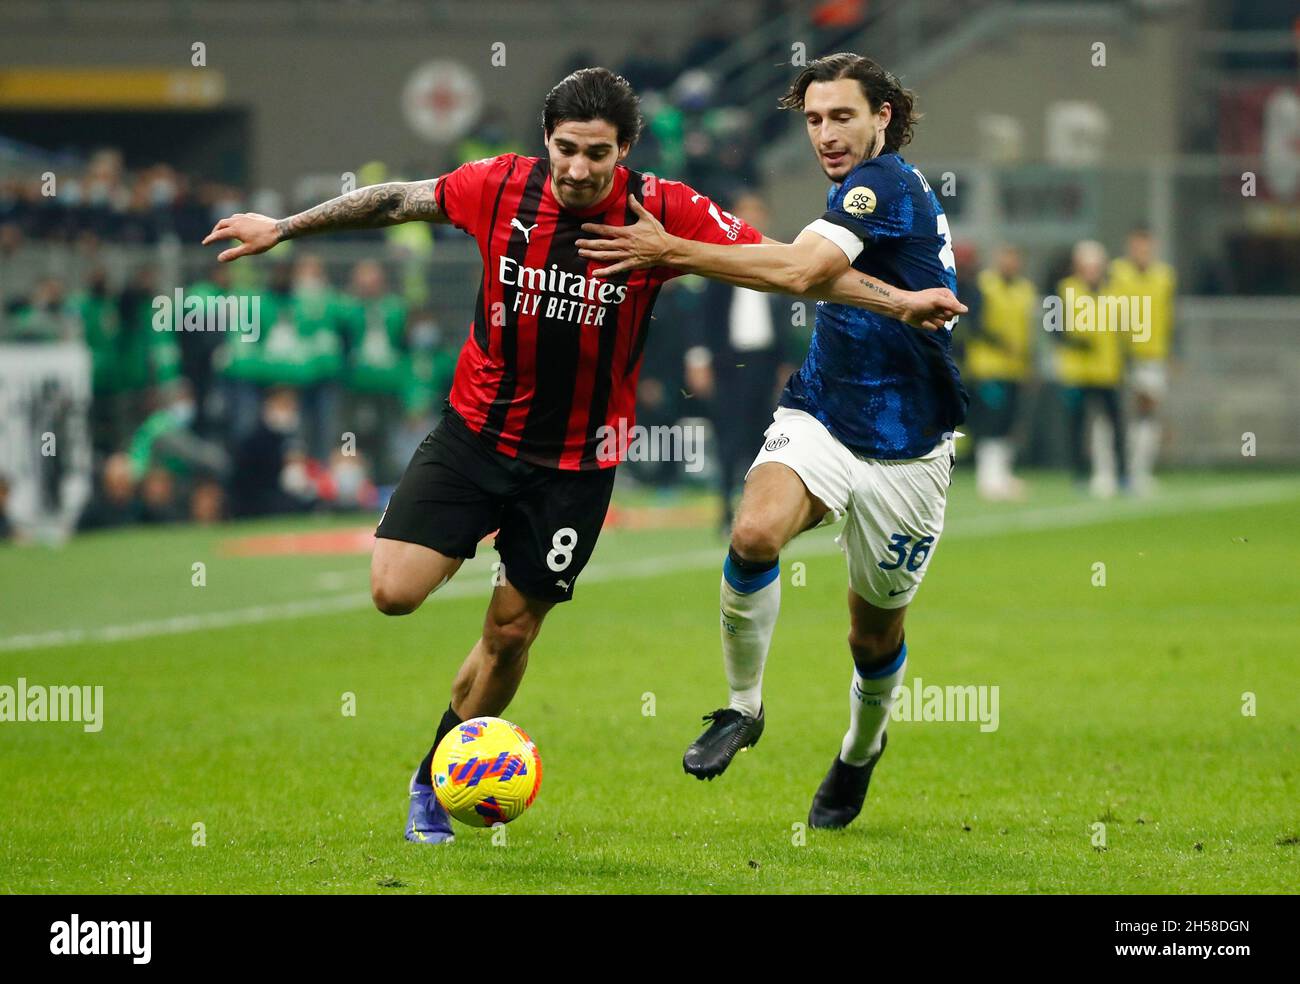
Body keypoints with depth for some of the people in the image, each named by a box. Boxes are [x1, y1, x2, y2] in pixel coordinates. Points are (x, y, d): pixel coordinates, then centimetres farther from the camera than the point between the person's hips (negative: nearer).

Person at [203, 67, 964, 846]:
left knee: (511, 634, 7)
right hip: (475, 431, 0)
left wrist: (899, 300, -14)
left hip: (575, 462, 0)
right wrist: (284, 227, 11)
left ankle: (434, 782, 28)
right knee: (394, 593, -15)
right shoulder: (502, 187, -13)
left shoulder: (663, 212, -16)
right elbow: (397, 201, 4)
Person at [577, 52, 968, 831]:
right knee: (755, 533, -26)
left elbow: (798, 270, -32)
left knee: (876, 630, 9)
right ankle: (743, 707, -10)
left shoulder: (887, 185, -18)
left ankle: (862, 748, 39)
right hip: (820, 418, 6)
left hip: (904, 452, -6)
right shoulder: (864, 190, 9)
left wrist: (671, 251, -29)